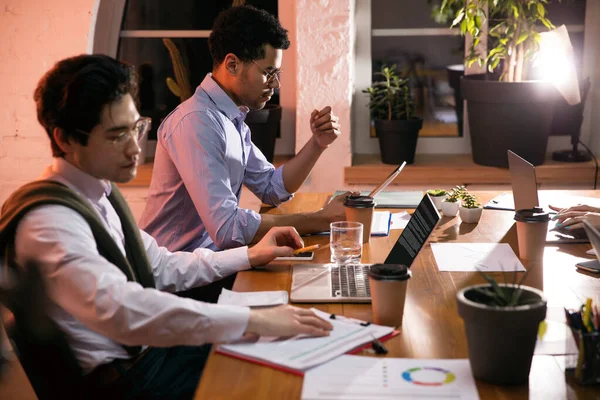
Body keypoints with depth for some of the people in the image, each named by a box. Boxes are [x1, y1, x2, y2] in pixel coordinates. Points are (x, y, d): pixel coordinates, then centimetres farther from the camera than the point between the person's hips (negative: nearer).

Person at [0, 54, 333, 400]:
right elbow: (121, 309, -38)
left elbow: (161, 268, 17)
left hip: (144, 346, 9)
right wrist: (254, 320, -40)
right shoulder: (49, 221, -23)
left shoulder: (101, 192, 7)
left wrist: (250, 255, 10)